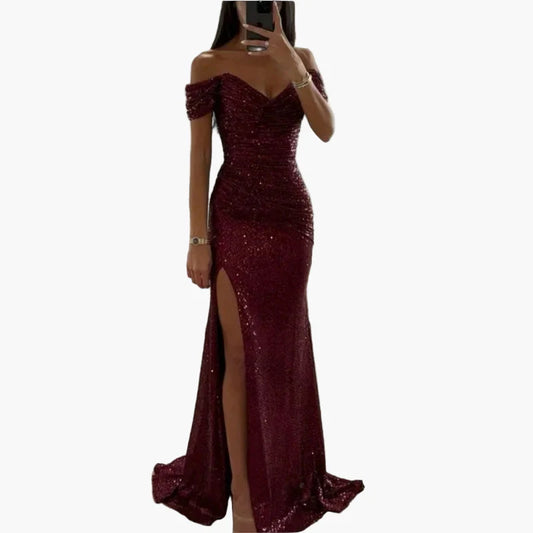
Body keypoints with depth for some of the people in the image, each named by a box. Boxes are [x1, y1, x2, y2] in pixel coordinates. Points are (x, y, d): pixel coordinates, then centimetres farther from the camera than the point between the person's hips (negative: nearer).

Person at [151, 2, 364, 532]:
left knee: (283, 348, 12)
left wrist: (290, 65, -20)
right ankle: (240, 486, 9)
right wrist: (199, 239, -10)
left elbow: (326, 129, -8)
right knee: (241, 353, -1)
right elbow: (199, 158, -6)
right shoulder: (210, 65, -4)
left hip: (293, 216, 4)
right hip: (236, 219, -3)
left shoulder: (302, 59, 6)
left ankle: (281, 470, 28)